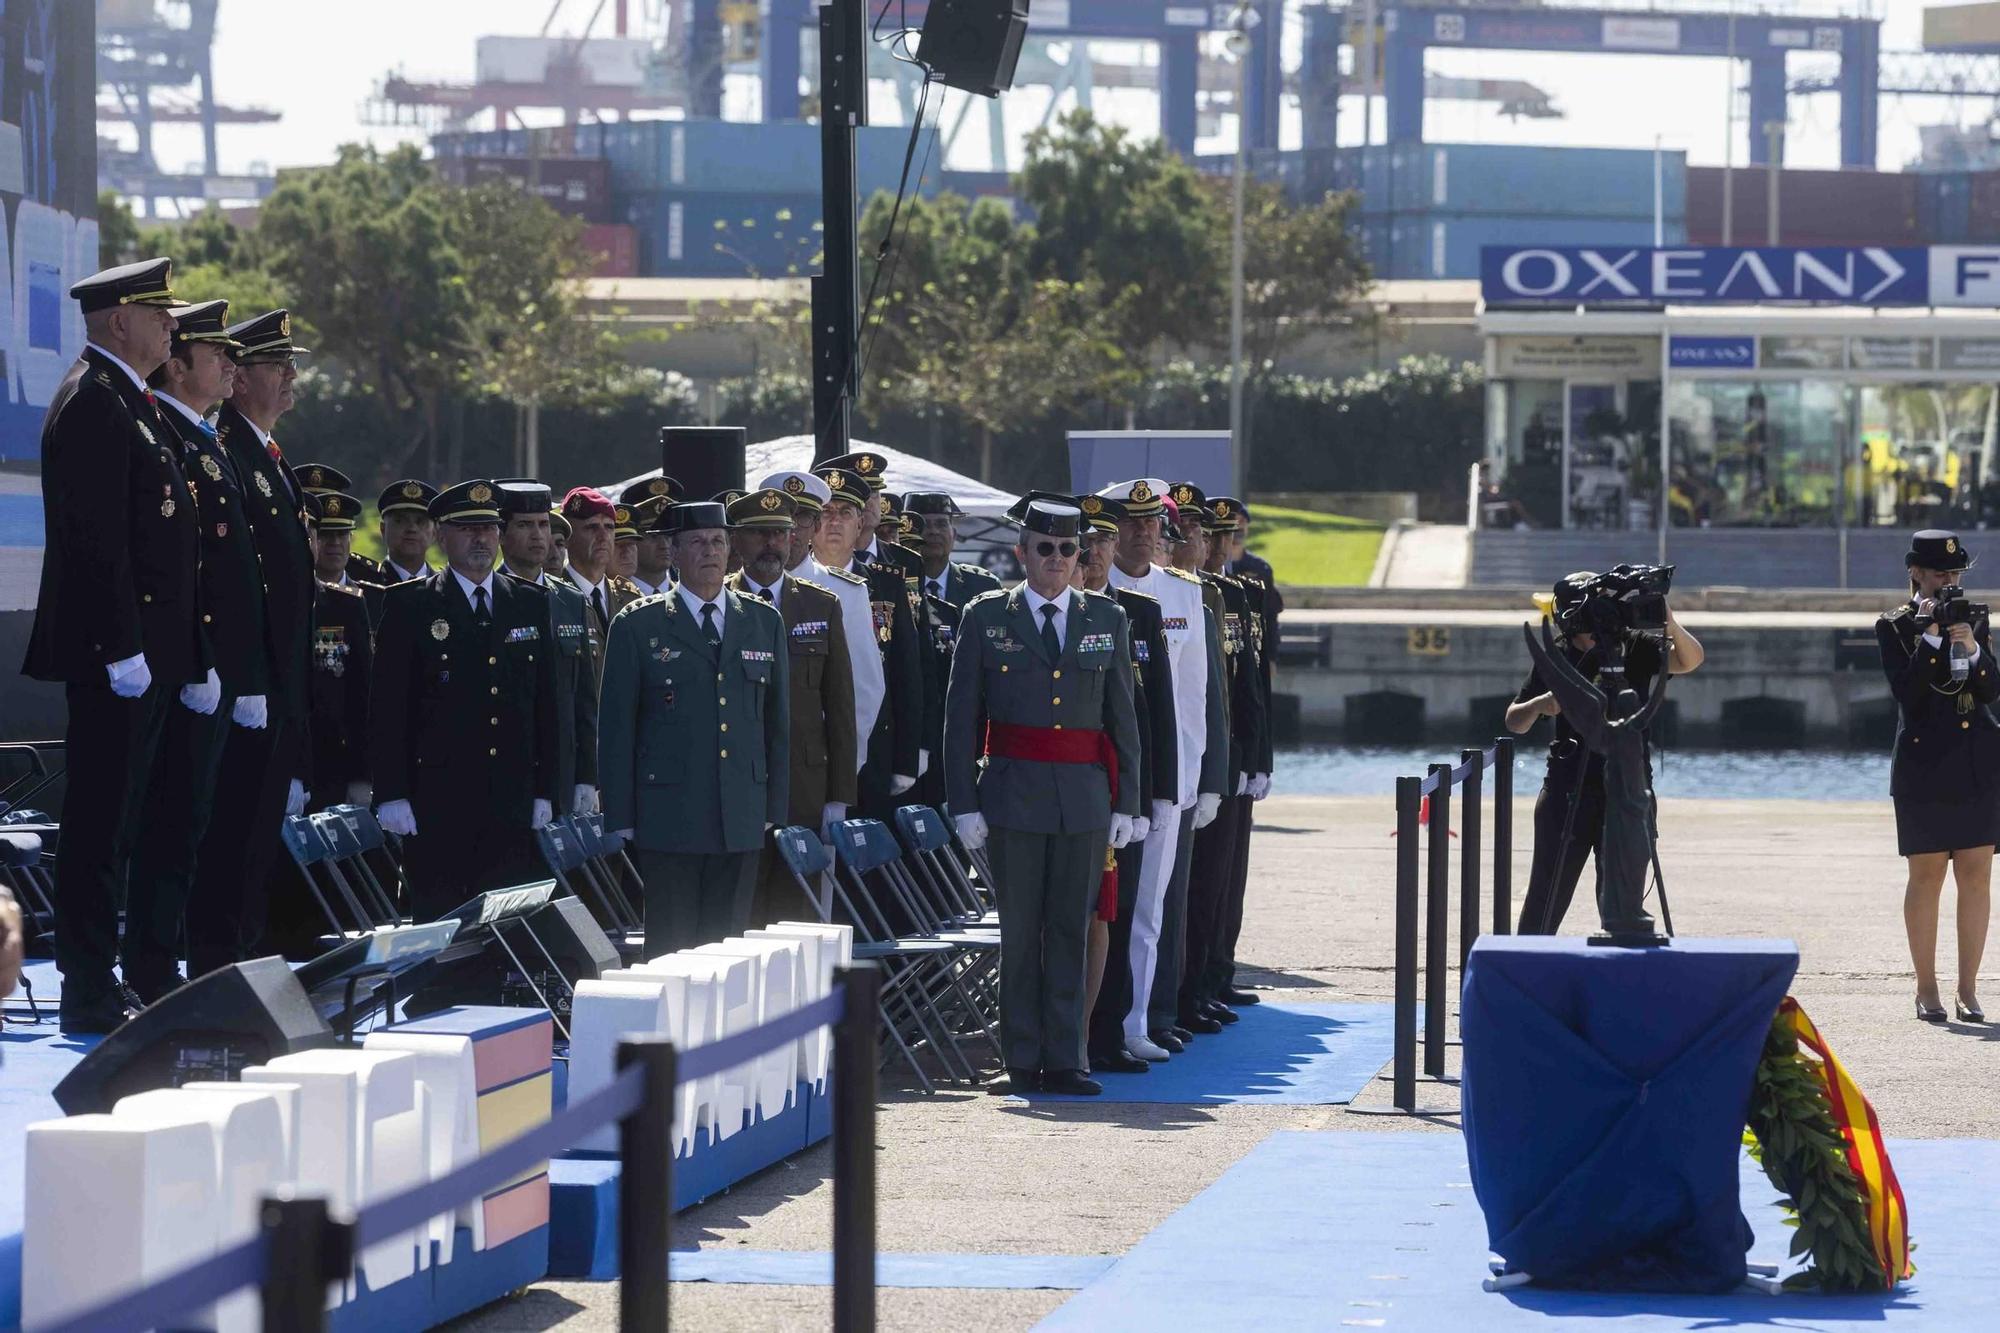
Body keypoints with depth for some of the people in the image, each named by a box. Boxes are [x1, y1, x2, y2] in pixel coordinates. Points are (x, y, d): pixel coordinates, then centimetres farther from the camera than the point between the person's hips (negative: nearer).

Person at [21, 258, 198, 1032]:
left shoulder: (127, 404, 20)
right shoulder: (93, 404, -13)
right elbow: (97, 539, -20)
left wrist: (186, 657, 20)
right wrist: (121, 648, -22)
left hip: (144, 656, 10)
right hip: (116, 655, -10)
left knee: (112, 823, 11)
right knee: (99, 826, -8)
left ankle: (99, 985, 15)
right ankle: (90, 995, -6)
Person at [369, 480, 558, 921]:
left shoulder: (531, 604, 13)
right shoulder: (409, 605, 2)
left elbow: (546, 703, 14)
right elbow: (387, 708, -2)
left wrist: (545, 790, 9)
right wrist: (391, 795, -9)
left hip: (512, 805, 3)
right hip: (436, 804, -3)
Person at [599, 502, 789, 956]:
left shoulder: (764, 622, 12)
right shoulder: (638, 625, 2)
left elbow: (778, 721, 15)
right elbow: (616, 727, 1)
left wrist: (776, 809, 10)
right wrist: (621, 820, -3)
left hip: (741, 822, 3)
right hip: (669, 817, -3)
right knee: (670, 949, -3)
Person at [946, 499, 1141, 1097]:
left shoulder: (1107, 620, 9)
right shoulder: (986, 617, 2)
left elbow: (1123, 718, 10)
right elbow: (961, 717, 1)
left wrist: (1125, 803, 5)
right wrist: (964, 803, -5)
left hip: (1084, 797, 2)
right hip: (1013, 794, -2)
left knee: (1071, 931, 2)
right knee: (1020, 931, 1)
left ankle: (1064, 1061, 5)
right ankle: (1023, 1062, 7)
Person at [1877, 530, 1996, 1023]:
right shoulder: (1895, 627, 1)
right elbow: (1905, 690, -11)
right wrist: (1932, 636, -16)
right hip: (1925, 766, -3)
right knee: (1927, 875, -1)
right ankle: (1926, 988, 5)